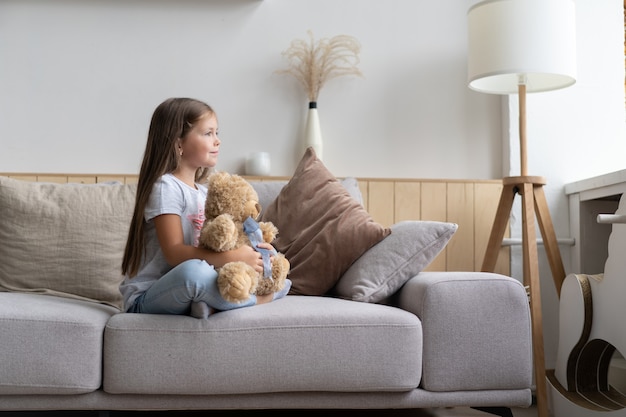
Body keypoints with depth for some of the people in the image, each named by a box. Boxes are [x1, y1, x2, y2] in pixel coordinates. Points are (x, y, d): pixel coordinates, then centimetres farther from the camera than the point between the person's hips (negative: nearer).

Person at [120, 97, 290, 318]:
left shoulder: (203, 192, 13)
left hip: (188, 292, 8)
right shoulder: (166, 187, -13)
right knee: (194, 271, -40)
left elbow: (210, 245, 11)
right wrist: (231, 256, -30)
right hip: (146, 298, -8)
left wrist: (250, 248, -8)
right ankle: (255, 299, -17)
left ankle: (212, 305, -19)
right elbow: (174, 253, -22)